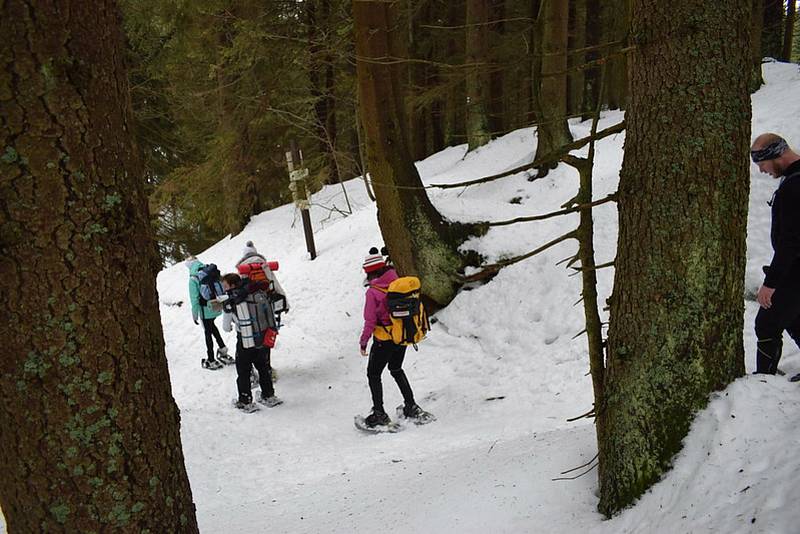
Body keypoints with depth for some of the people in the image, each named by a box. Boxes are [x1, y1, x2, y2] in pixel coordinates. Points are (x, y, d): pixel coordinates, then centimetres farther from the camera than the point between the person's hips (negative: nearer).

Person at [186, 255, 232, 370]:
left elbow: (194, 298, -14)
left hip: (206, 310, -6)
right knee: (211, 325, 31)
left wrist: (194, 314, -4)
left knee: (208, 332, 8)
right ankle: (222, 348, 29)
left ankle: (211, 361, 18)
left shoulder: (193, 279, -14)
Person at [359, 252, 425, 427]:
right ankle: (411, 406, 26)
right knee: (396, 370, 26)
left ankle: (379, 414, 12)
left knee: (373, 374, 12)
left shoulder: (373, 291, -19)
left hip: (384, 340, -6)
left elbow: (370, 320, -17)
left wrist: (363, 341, -4)